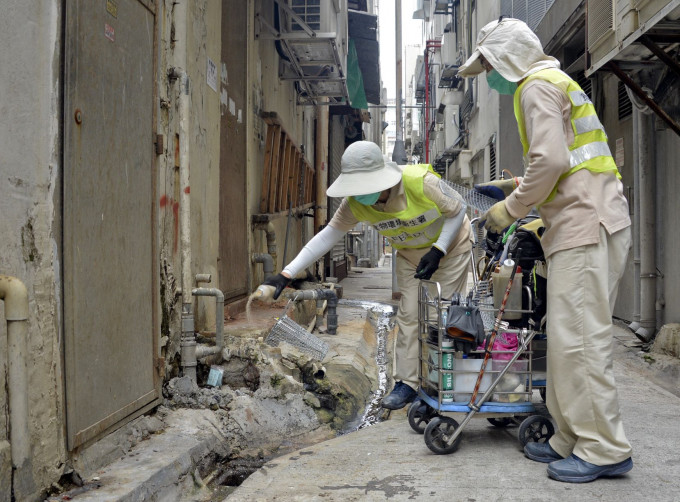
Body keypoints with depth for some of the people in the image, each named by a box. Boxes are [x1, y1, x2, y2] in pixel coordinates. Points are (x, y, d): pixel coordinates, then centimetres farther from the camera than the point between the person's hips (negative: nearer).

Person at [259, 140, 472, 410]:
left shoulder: (420, 181, -37)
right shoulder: (354, 203, -23)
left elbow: (459, 208, -20)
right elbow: (328, 235, -17)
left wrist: (437, 251, -30)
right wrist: (287, 274, -24)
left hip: (450, 244, -3)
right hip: (410, 253, 4)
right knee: (409, 314, -1)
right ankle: (406, 383, 9)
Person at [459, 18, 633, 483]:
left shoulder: (537, 85, -5)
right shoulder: (555, 83, 27)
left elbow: (550, 161, -18)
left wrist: (511, 210, -8)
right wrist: (518, 186, 22)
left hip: (584, 224, -10)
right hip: (585, 223, 10)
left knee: (578, 337, -9)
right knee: (571, 336, 10)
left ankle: (604, 449, -2)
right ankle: (573, 440, 16)